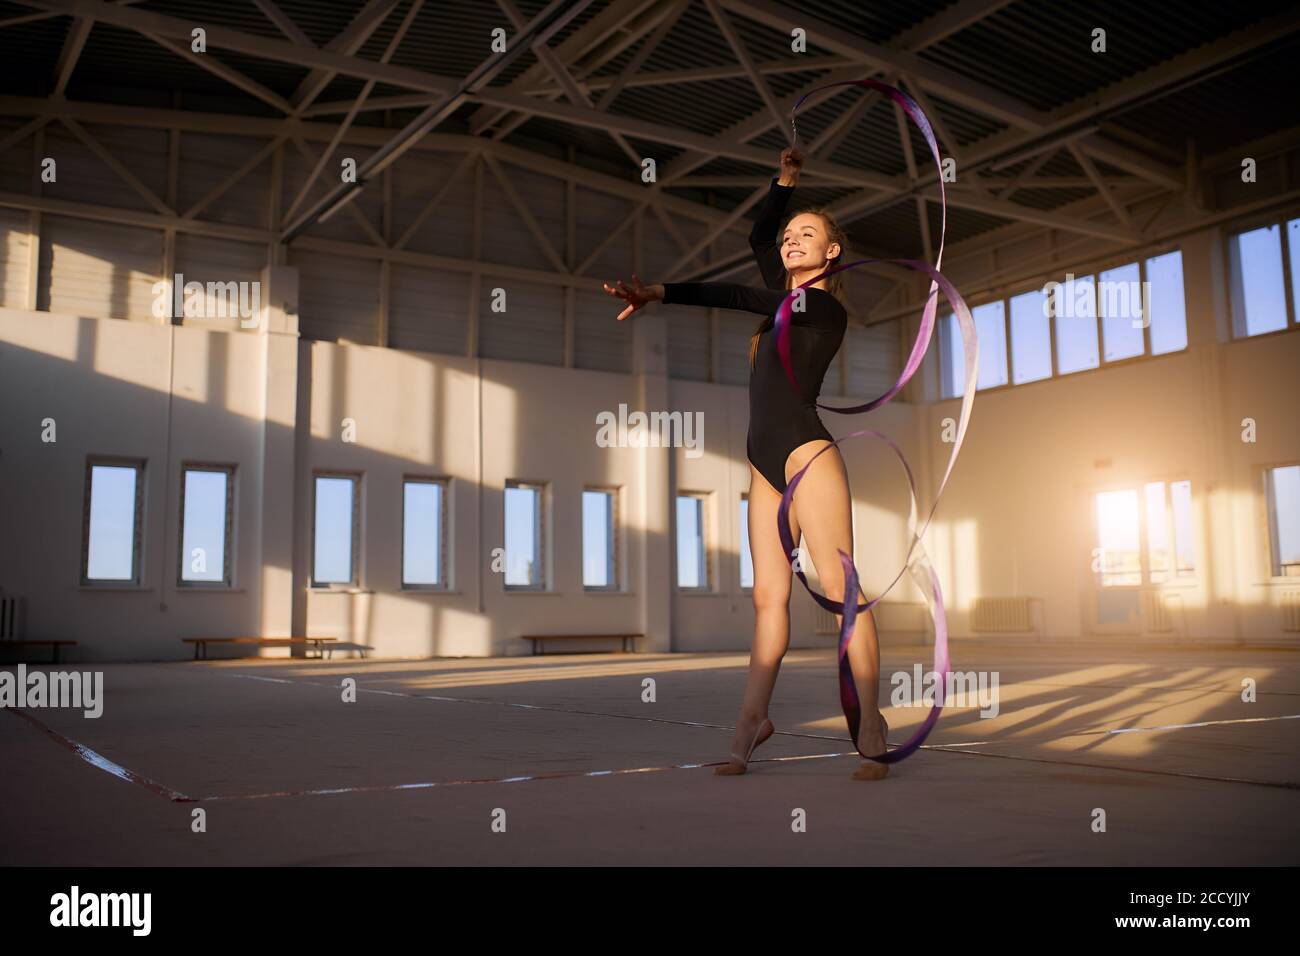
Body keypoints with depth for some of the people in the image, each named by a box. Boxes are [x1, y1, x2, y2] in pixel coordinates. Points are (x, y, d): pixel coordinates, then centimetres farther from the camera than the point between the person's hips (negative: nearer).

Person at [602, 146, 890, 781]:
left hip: (806, 449, -8)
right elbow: (757, 237, 35)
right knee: (768, 593, 2)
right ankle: (752, 722, -1)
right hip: (766, 460, 8)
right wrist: (786, 179, 32)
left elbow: (741, 298, -14)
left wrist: (660, 292, -20)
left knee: (838, 584, -13)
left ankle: (870, 729, -14)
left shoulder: (825, 305, -1)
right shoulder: (786, 295, 22)